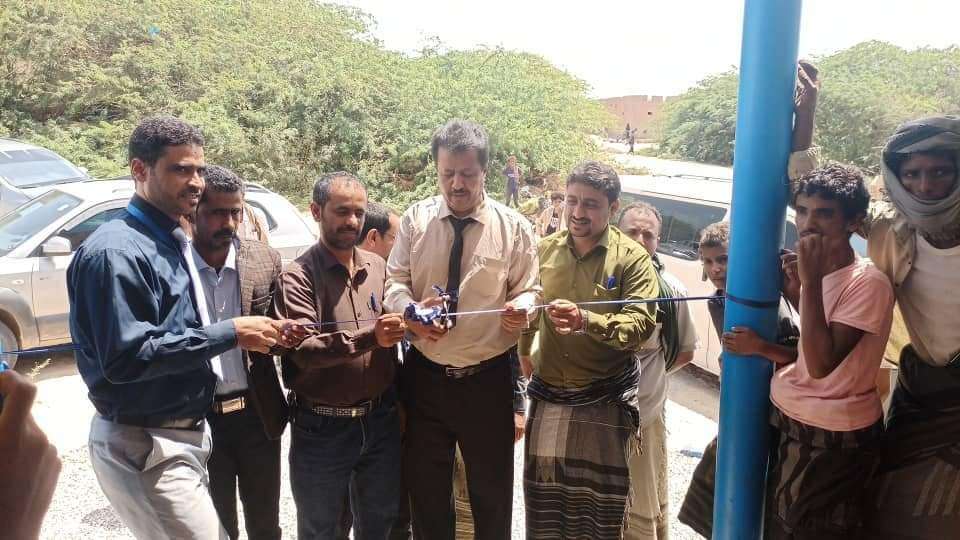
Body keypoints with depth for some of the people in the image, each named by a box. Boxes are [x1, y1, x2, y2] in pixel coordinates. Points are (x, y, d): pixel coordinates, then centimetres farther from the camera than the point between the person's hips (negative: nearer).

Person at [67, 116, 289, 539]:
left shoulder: (176, 242, 11)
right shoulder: (116, 251, -18)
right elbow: (126, 357, -25)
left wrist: (246, 334, 4)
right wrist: (229, 334, -23)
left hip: (185, 434, 9)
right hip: (145, 447, -9)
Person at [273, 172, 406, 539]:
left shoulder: (379, 268, 4)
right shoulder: (298, 276, -10)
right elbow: (303, 350, -22)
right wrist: (368, 337, -35)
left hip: (381, 422, 4)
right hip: (322, 429, -4)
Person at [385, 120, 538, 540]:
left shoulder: (513, 227, -5)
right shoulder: (415, 220, -2)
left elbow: (530, 290, 1)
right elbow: (394, 282, 1)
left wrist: (522, 307, -23)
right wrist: (410, 309, -21)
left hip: (488, 380, -1)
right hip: (424, 377, 2)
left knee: (492, 490, 17)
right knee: (425, 490, 18)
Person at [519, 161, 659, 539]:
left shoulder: (632, 258, -8)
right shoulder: (544, 250, 4)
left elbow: (641, 323, -19)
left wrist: (585, 320, -34)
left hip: (606, 400, -3)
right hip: (548, 396, 3)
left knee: (601, 499, 7)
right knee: (544, 494, 12)